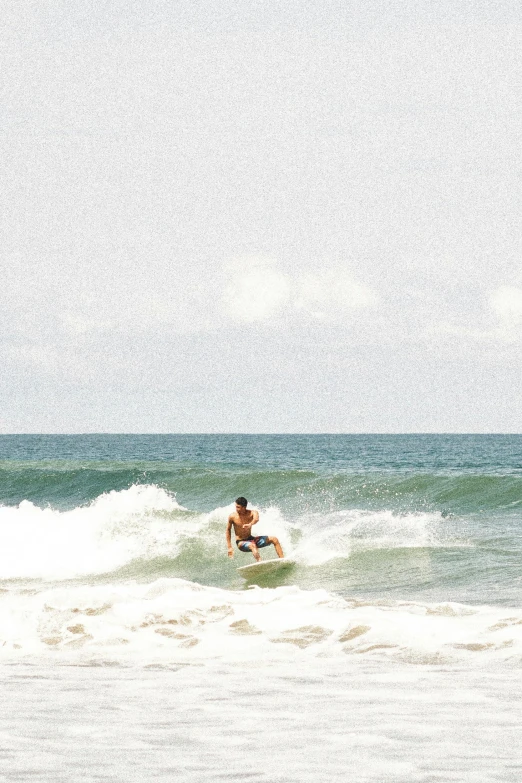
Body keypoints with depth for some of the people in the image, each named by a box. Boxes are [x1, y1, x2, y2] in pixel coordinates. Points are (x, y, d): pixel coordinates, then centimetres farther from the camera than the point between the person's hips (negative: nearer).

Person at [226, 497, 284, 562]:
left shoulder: (252, 513, -13)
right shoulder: (232, 517, -12)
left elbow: (256, 519, -37)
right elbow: (228, 530, 1)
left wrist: (250, 524, -62)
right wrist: (229, 547, -1)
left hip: (251, 539, 4)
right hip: (241, 543, -4)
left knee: (274, 539, -7)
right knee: (252, 546, -38)